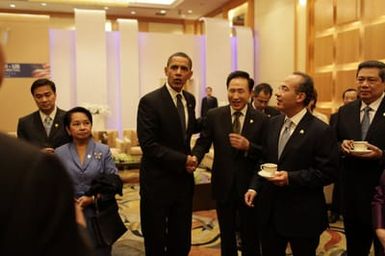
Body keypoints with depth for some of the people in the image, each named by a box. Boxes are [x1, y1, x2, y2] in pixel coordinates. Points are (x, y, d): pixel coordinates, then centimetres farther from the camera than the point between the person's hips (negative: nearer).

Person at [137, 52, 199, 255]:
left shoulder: (190, 100, 7)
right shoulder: (150, 101, -13)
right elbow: (148, 144, -19)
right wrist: (183, 160, -18)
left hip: (184, 180, 6)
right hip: (158, 183, -5)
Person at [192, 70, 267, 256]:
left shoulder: (261, 119, -7)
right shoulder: (214, 116, -3)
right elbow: (203, 143, -3)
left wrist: (248, 147, -25)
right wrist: (194, 158, -23)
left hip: (249, 188, -1)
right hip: (223, 187, 2)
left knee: (250, 239, 17)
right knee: (226, 237, 21)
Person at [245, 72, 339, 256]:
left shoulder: (321, 131, -14)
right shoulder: (273, 123, 5)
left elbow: (328, 172, -15)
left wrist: (291, 178, -23)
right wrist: (255, 186, 0)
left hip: (302, 215, -5)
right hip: (270, 211, 6)